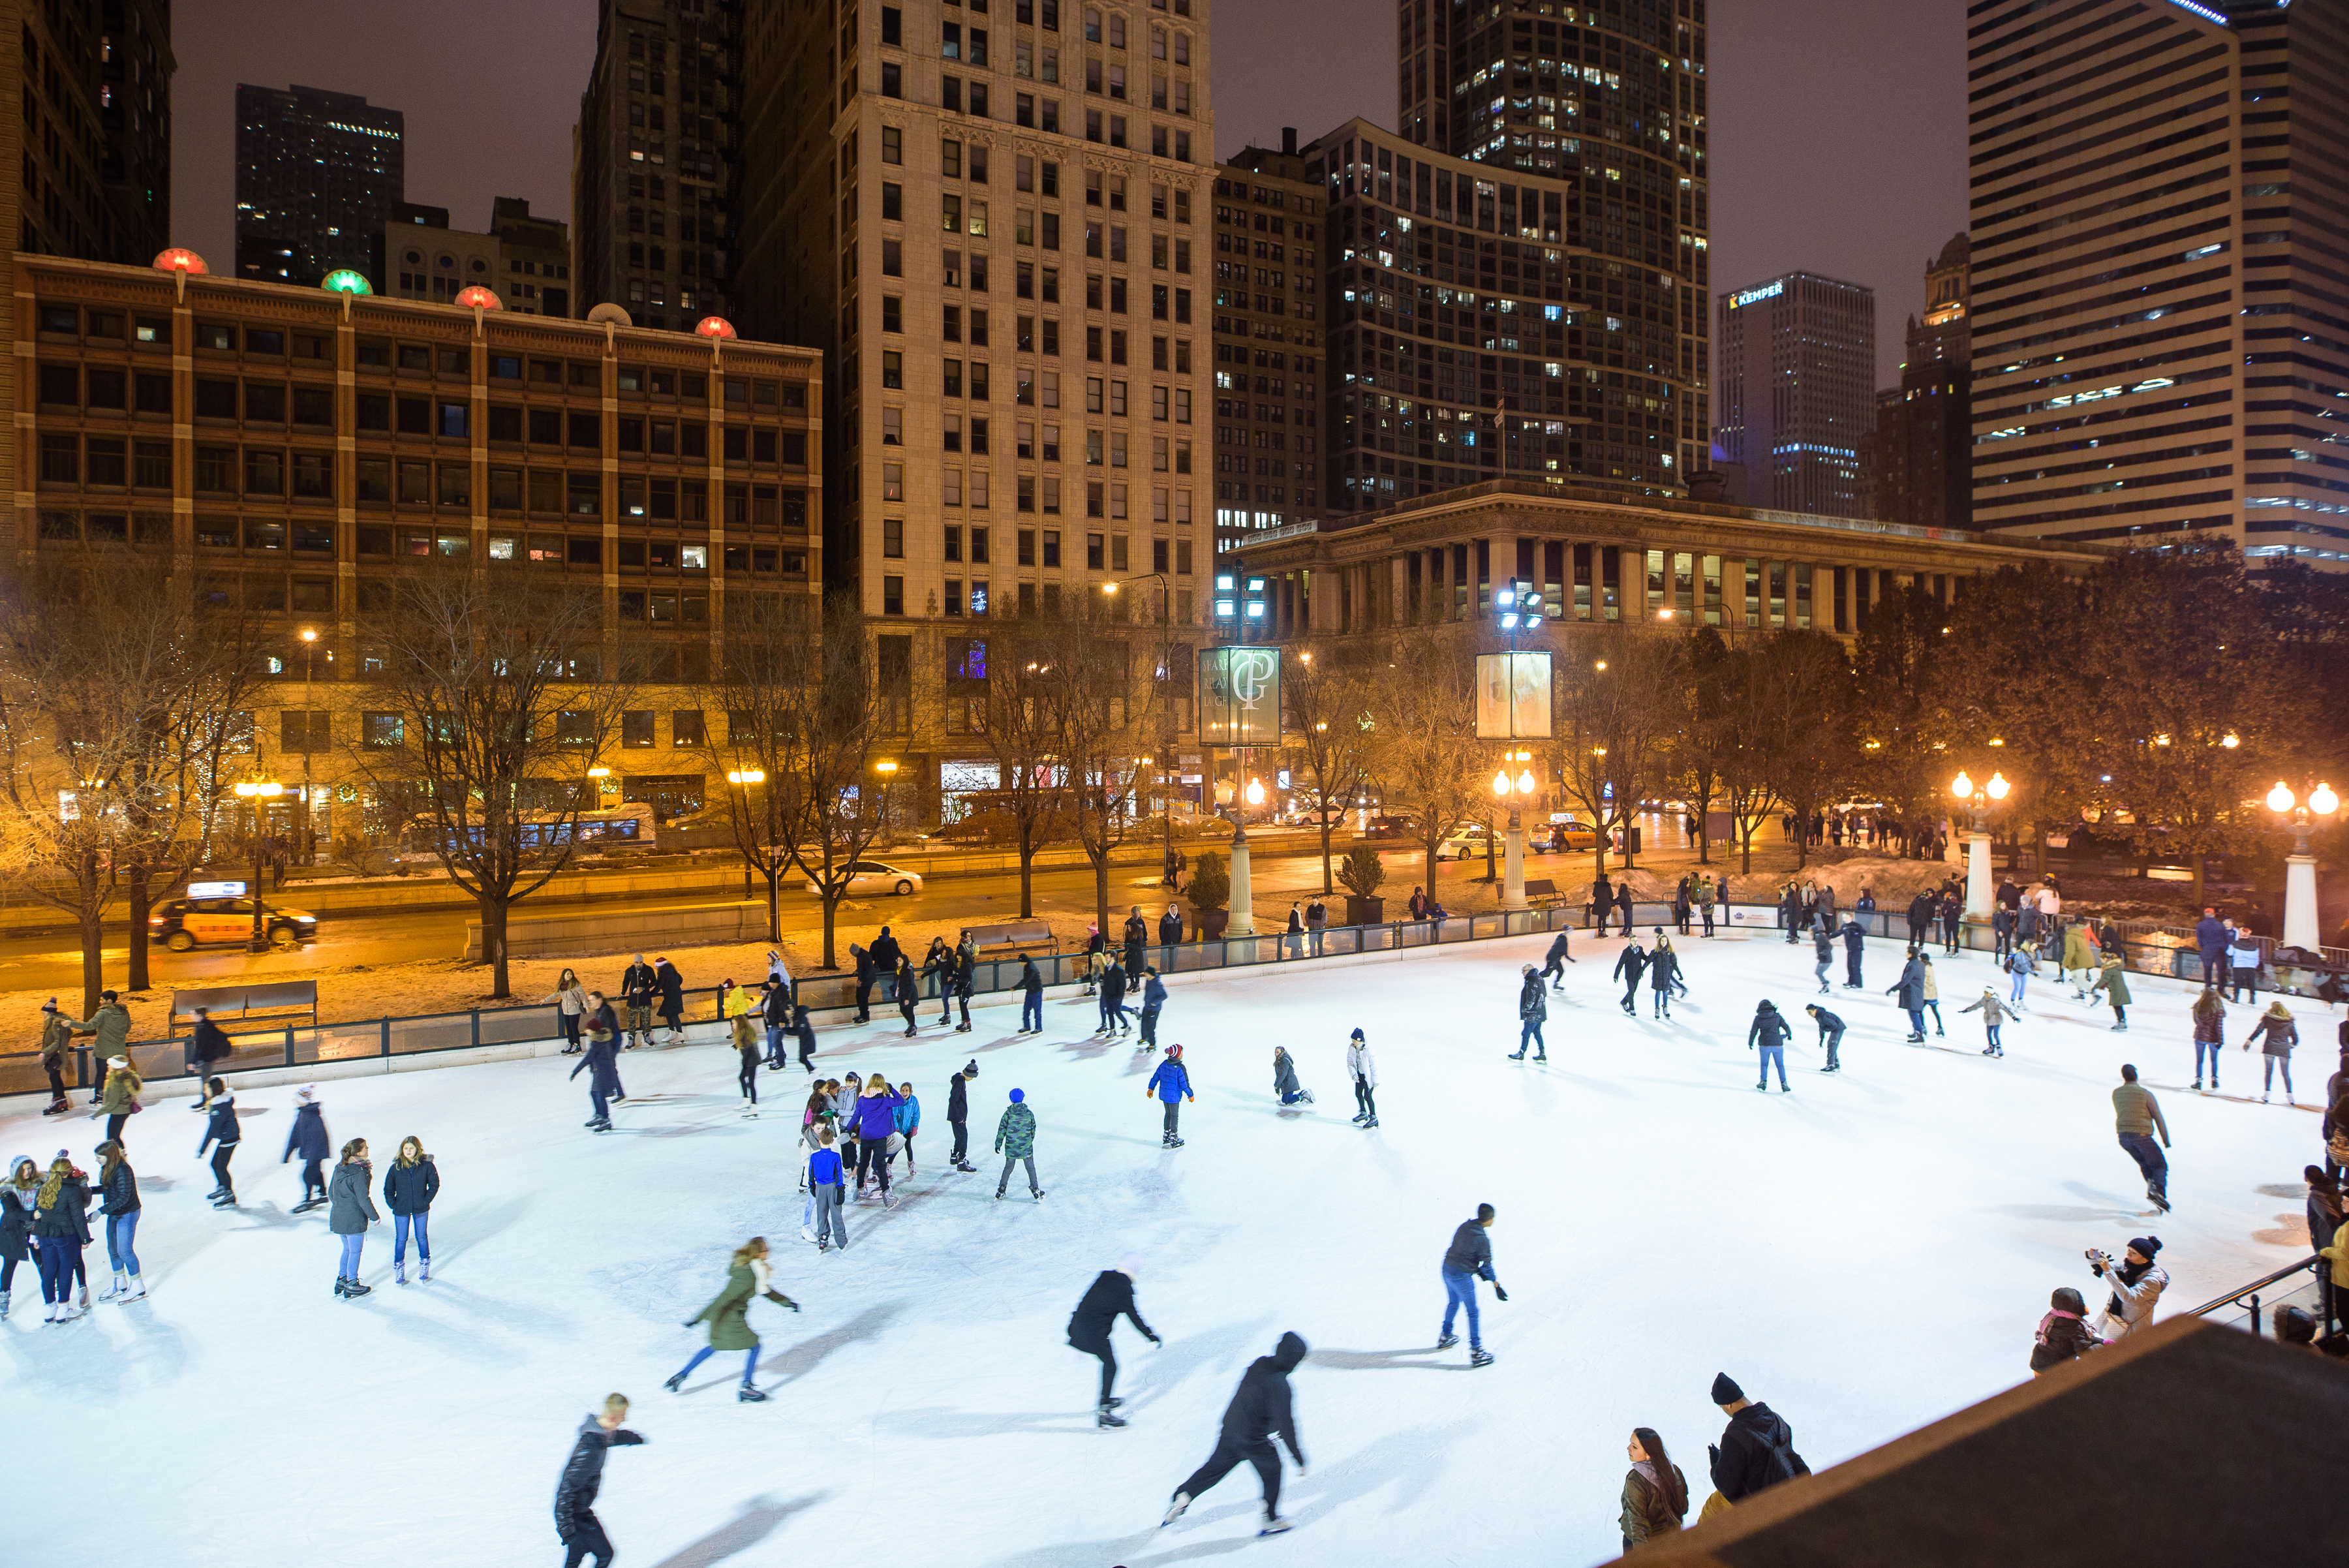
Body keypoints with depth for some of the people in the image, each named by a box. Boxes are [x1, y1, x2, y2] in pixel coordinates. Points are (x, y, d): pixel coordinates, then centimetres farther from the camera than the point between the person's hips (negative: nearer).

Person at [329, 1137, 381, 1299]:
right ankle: (351, 1285, 16)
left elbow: (330, 1193, 12)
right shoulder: (359, 1173, -23)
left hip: (338, 1217, 8)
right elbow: (363, 1199, -20)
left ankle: (342, 1280, 32)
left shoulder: (339, 1168, 2)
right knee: (355, 1251, 7)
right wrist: (374, 1217, -8)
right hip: (354, 1220, -8)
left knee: (347, 1249, 23)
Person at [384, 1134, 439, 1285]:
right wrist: (392, 1204, -6)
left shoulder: (426, 1165, -11)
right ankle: (399, 1267, 27)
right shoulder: (396, 1167, -8)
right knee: (401, 1239, 10)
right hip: (401, 1211, 1)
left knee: (421, 1237, 14)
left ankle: (425, 1263, 32)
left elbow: (434, 1184, -2)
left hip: (420, 1210, -1)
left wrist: (426, 1201, -10)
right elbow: (388, 1188, 3)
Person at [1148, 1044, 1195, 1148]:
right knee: (1175, 1116, 7)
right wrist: (1190, 1095, -4)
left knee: (1168, 1113, 22)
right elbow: (1184, 1083, -18)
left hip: (1163, 1094, 7)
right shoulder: (1180, 1068, -22)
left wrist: (1151, 1088, 19)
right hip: (1174, 1096, -7)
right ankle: (1173, 1139, 14)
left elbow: (1156, 1077, 6)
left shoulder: (1164, 1064, -2)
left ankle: (1167, 1136, 31)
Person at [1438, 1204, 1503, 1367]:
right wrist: (1497, 1286, -4)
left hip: (1447, 1269, 8)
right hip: (1462, 1276, -8)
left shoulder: (1464, 1226, 2)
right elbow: (1487, 1265, -14)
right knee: (1472, 1312, 5)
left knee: (1453, 1303, 28)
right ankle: (1476, 1351, 8)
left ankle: (1445, 1337, 43)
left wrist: (1477, 1269, 19)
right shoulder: (1483, 1239, -20)